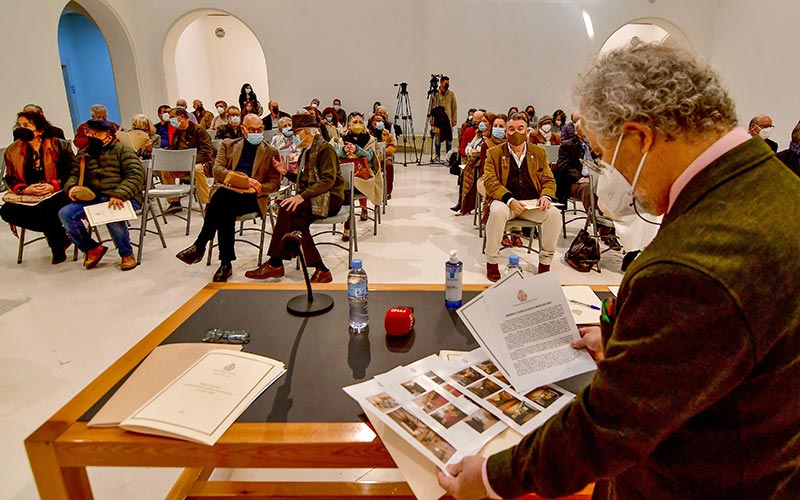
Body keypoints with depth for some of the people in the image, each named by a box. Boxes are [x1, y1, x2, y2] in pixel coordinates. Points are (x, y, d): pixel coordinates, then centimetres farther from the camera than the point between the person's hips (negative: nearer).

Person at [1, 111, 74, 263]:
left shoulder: (59, 146, 0)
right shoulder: (12, 151, 10)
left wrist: (54, 185, -20)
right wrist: (24, 190, -12)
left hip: (57, 193, -5)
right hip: (28, 198, 5)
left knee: (44, 208, -36)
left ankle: (57, 247, -10)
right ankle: (58, 233, -9)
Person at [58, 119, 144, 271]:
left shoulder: (122, 150, 2)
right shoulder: (83, 154, 20)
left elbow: (136, 174, -11)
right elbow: (74, 175, 21)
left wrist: (119, 195, -25)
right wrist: (71, 187, -5)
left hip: (122, 199, -6)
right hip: (93, 198, 6)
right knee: (65, 213, -16)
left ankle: (127, 254, -13)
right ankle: (92, 248, 2)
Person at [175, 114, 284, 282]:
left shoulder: (271, 152, 18)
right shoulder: (228, 145, 20)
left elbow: (274, 183, 10)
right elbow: (217, 170, 4)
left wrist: (258, 188, -12)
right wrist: (244, 180, -12)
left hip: (252, 198, -1)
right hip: (225, 194, 1)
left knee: (223, 197, -34)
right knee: (226, 212, -36)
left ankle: (200, 246, -28)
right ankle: (226, 263, -31)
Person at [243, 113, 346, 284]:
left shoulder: (325, 148, -8)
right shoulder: (306, 150, 20)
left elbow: (328, 180, -20)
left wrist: (302, 196, -27)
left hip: (330, 198, -8)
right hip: (312, 197, 8)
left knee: (287, 209, -26)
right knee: (296, 220, -23)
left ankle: (275, 264, -19)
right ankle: (320, 269, -22)